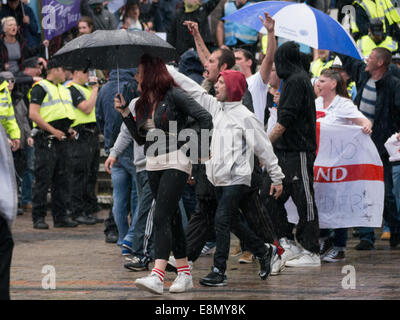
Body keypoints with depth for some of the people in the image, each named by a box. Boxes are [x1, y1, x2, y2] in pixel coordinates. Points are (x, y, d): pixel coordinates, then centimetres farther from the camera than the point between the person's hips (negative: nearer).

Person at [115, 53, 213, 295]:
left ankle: (157, 276, -25)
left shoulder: (174, 95, -9)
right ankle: (185, 274, 18)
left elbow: (205, 118, -10)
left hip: (176, 163, -8)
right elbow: (141, 138, 15)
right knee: (172, 218, 11)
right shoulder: (144, 102, 13)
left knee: (161, 216, -17)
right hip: (154, 165, 8)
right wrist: (125, 113, 9)